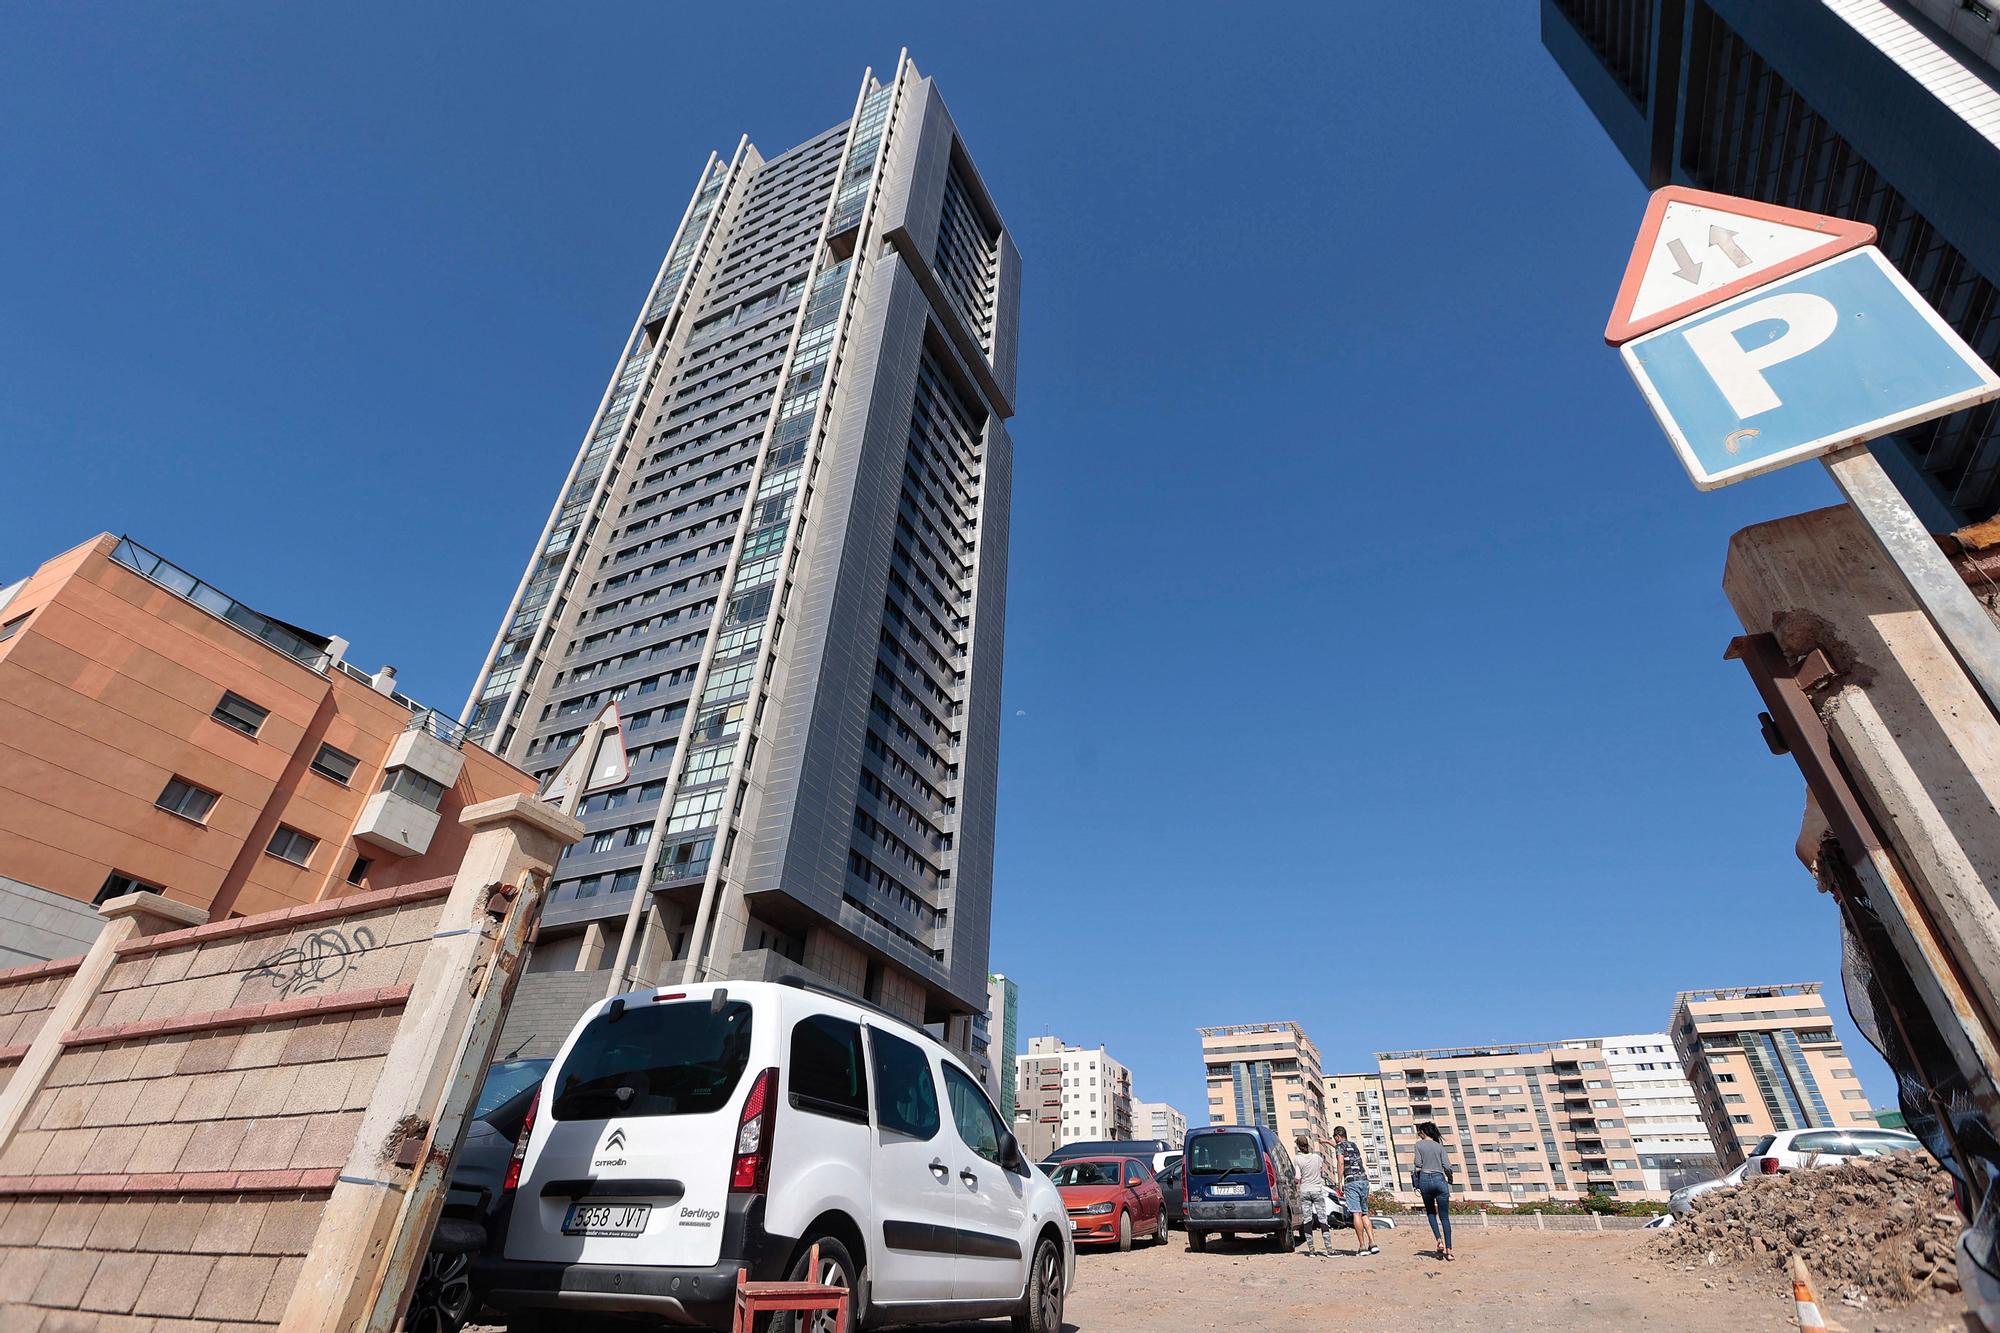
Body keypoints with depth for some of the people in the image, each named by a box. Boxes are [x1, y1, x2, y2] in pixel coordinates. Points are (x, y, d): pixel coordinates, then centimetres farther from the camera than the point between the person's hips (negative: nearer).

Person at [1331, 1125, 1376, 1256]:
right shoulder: (1354, 1145, 22)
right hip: (1364, 1180, 7)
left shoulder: (1340, 1146, 1)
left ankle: (1362, 1247, -9)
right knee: (1364, 1214, 13)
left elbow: (1341, 1162, -16)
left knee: (1356, 1214, -6)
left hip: (1351, 1181, -7)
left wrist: (1340, 1183, -12)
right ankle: (1372, 1244, 3)